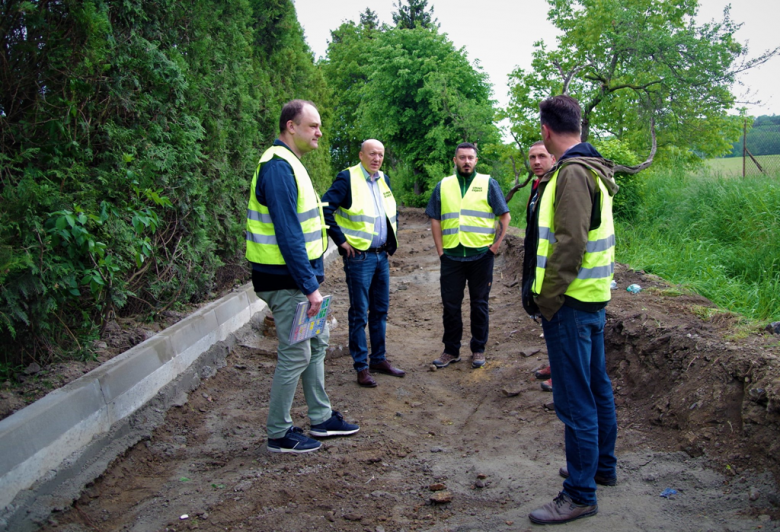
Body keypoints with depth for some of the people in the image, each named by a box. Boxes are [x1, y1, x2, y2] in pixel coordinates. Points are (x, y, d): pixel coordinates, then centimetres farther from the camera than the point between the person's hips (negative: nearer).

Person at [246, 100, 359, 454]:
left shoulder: (289, 164, 14)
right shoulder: (278, 167, -19)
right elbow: (287, 234, -24)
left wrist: (312, 279, 18)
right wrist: (310, 286, -23)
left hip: (298, 277, 10)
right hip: (287, 281, -10)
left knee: (316, 344, 17)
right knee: (295, 354, -1)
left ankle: (321, 418, 31)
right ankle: (279, 434, 14)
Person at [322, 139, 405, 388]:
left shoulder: (384, 180, 12)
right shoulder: (347, 178, -11)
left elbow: (392, 211, 26)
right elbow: (325, 209, -18)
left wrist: (392, 240, 16)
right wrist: (341, 240, -16)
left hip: (382, 255, 7)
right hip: (359, 256, -7)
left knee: (380, 310, 14)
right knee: (359, 313, 1)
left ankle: (379, 359, 27)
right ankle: (361, 366, 11)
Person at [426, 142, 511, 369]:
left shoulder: (488, 184, 3)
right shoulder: (443, 186, 9)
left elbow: (505, 216, 3)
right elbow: (435, 220, 9)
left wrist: (496, 245, -4)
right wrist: (440, 250, 1)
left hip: (481, 255, -1)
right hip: (451, 256, 2)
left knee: (479, 305, 8)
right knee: (450, 305, 6)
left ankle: (478, 350, 20)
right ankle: (451, 350, 18)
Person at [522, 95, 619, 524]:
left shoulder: (572, 172, -17)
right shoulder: (592, 169, 14)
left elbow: (570, 243, -24)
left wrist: (546, 300, -18)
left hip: (571, 301, -11)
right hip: (592, 296, 11)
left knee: (575, 399, -2)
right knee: (596, 387, 21)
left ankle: (580, 494, 9)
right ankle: (603, 466, 37)